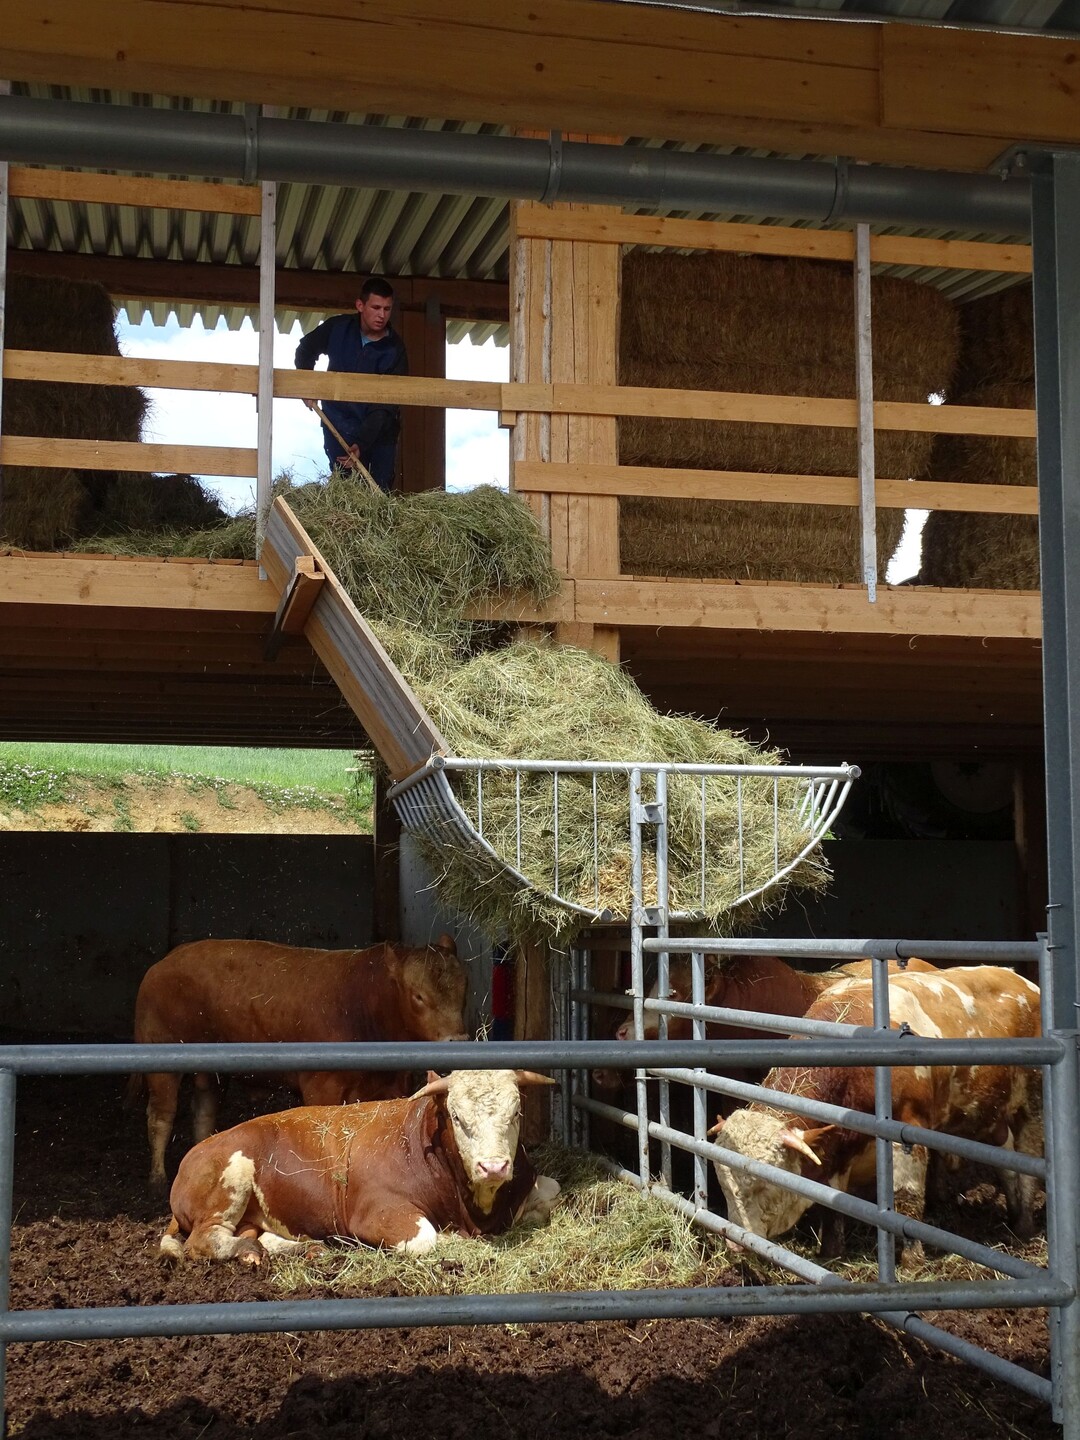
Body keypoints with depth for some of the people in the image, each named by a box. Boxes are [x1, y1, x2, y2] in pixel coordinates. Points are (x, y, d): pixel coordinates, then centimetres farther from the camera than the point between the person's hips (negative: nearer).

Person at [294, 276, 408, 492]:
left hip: (380, 428, 0)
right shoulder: (338, 328, -10)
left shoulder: (395, 350, -17)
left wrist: (362, 444, -34)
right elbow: (306, 349, 12)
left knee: (381, 488, 1)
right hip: (340, 422, 0)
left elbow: (385, 404, -23)